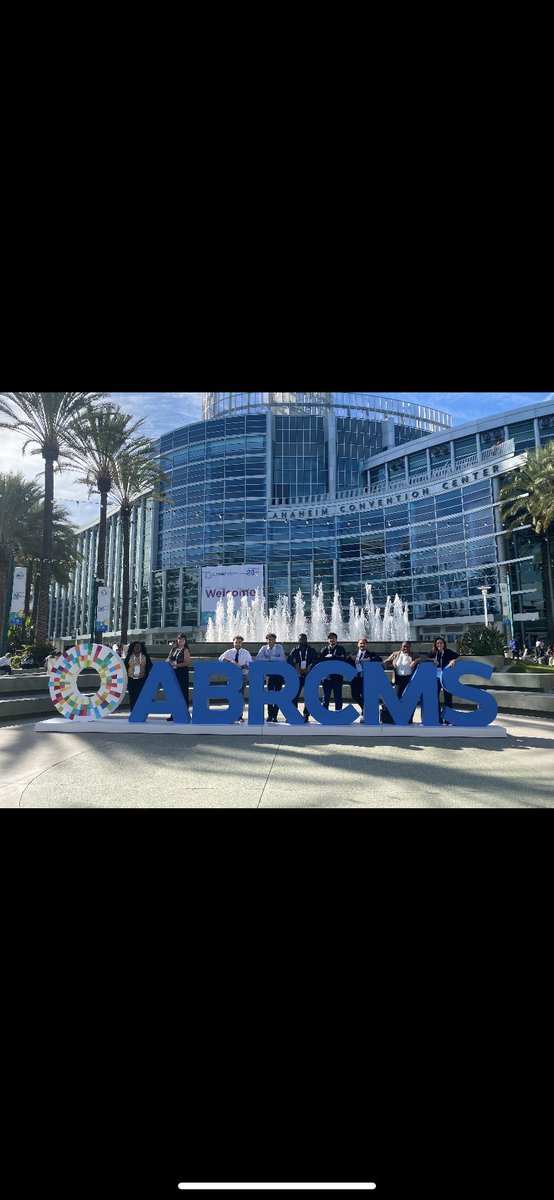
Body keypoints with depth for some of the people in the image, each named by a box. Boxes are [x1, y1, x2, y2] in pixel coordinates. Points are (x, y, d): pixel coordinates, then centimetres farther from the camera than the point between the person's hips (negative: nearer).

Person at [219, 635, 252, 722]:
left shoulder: (246, 653, 6)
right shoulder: (229, 652, 5)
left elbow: (250, 664, 2)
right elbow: (221, 658, -11)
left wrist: (245, 666, -20)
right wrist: (230, 660, -26)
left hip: (242, 675, -1)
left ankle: (239, 717, 6)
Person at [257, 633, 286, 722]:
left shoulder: (279, 647, -3)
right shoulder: (264, 648, 0)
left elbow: (282, 659, -15)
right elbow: (257, 658, -10)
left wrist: (271, 657, -15)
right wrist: (268, 660, -17)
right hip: (270, 673, 1)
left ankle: (275, 715, 4)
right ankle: (270, 714, 7)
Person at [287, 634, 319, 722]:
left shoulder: (311, 650, 7)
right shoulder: (295, 650, 9)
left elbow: (316, 660, -5)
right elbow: (289, 660, -1)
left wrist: (309, 668, -19)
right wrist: (296, 667, -17)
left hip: (309, 675, 0)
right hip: (298, 675, 1)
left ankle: (306, 715, 5)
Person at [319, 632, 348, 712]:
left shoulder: (341, 649, 6)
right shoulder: (325, 649, 9)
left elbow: (343, 659, -11)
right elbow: (320, 660, -7)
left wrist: (332, 656, -12)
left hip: (338, 676, -1)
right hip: (327, 676, 1)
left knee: (338, 696, 3)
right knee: (326, 696, 5)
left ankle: (338, 712, 11)